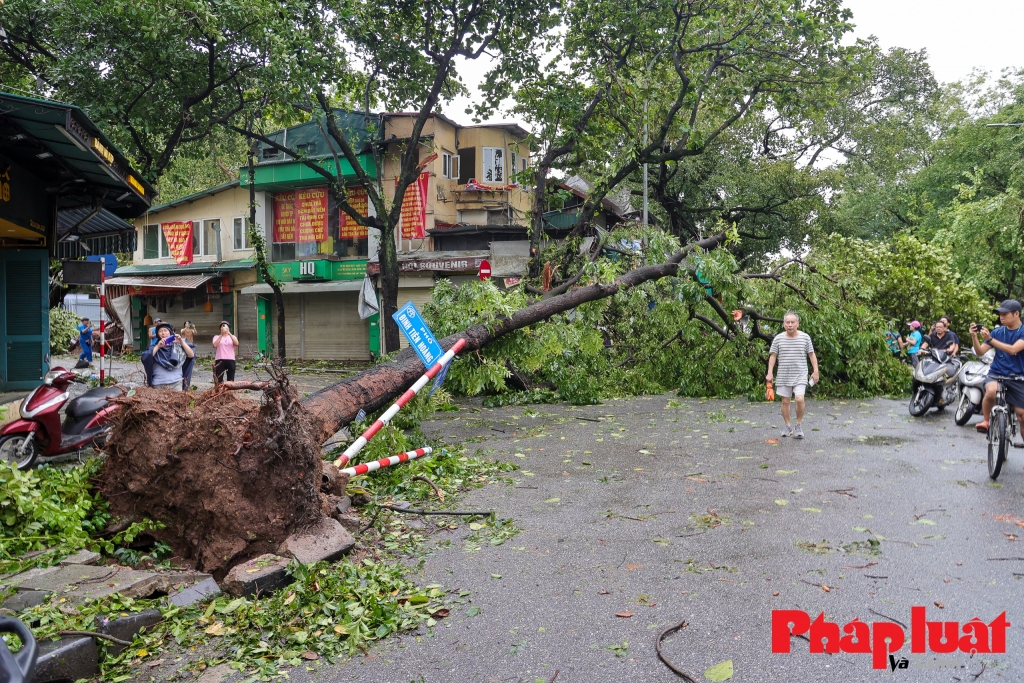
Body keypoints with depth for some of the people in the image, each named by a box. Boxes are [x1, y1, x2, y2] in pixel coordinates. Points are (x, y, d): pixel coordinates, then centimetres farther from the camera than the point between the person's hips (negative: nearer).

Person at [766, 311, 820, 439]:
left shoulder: (805, 337, -1)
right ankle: (787, 427, 21)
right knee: (785, 402, 7)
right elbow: (773, 356, 4)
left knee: (799, 399, -16)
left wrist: (815, 371, 1)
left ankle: (799, 425, 3)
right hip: (784, 376, 2)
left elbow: (811, 355, 5)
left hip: (800, 375, -2)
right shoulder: (778, 338, 0)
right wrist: (770, 372, -3)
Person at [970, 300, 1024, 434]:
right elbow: (980, 352, 2)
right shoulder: (997, 332, 5)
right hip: (996, 374, 0)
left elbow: (1013, 349, -22)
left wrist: (990, 339, -29)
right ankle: (985, 420, -13)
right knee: (991, 391, -34)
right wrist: (974, 336, -15)